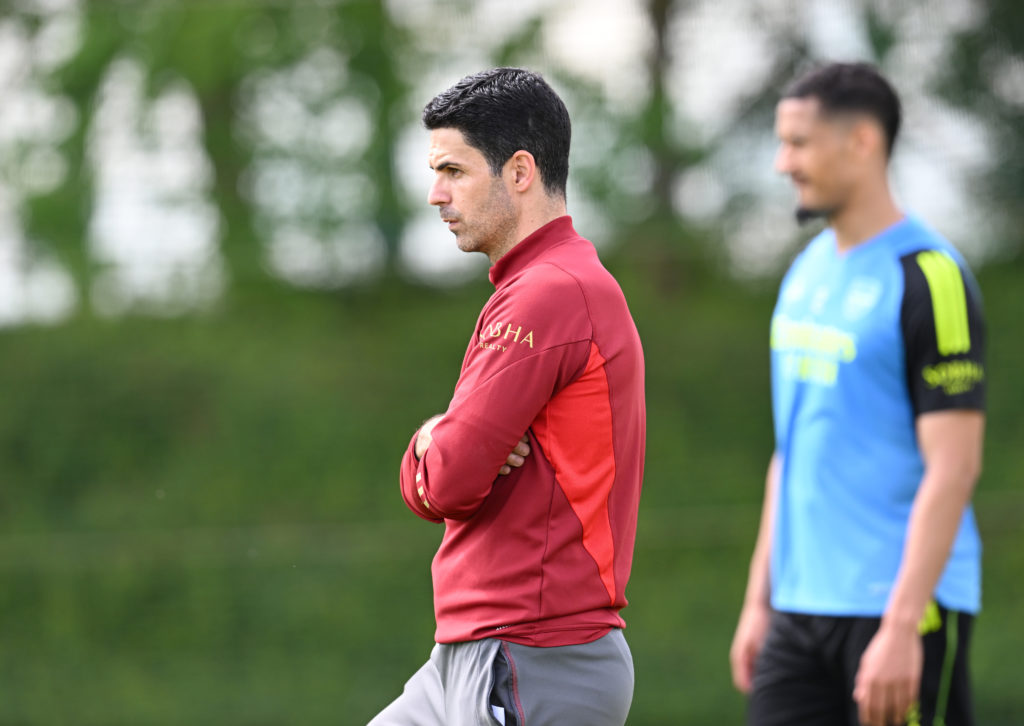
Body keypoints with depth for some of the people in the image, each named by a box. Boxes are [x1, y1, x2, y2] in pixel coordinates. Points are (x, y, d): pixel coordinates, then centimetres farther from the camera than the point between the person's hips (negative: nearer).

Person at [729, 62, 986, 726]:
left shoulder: (929, 278, -11)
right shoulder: (809, 271, 14)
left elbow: (952, 468, -16)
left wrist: (901, 627, -21)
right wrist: (760, 600, 17)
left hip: (901, 601, -8)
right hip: (802, 607, 8)